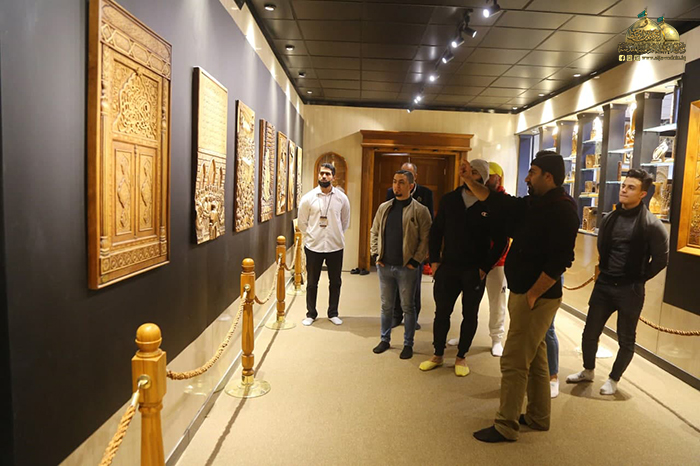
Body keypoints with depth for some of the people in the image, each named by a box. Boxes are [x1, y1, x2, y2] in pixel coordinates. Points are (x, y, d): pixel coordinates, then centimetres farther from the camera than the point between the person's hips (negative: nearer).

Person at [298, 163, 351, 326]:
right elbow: (302, 222, 4)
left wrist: (337, 235, 10)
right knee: (312, 283, 10)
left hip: (335, 247, 1)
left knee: (335, 282, 11)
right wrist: (311, 236, 3)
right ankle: (311, 314, 25)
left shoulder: (342, 198, -2)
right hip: (313, 246, -1)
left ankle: (333, 313, 28)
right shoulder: (308, 198, -5)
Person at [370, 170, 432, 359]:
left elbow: (426, 239, -9)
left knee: (408, 307, 8)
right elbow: (374, 232, 14)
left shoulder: (420, 210, -7)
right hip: (384, 266, 4)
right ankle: (385, 340, 30)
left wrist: (415, 261, -12)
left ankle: (408, 344, 21)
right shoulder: (384, 208, 7)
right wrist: (376, 254, 5)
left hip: (407, 267, -4)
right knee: (386, 305, 15)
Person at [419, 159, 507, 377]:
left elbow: (500, 241, -4)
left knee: (470, 316, 10)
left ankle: (461, 357, 26)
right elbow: (436, 231, 7)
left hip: (474, 271, -2)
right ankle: (438, 355, 24)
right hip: (447, 267, 2)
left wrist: (485, 267, -9)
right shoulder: (449, 199, 2)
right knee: (442, 312, 9)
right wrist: (434, 260, 1)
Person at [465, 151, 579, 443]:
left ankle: (506, 426, 11)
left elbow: (559, 261, -24)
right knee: (534, 358, 18)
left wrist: (531, 295, -21)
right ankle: (538, 417, 33)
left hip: (537, 298, -9)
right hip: (523, 294, 9)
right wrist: (469, 180, 16)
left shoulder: (562, 210, -17)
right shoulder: (532, 204, 9)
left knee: (513, 362, -2)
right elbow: (494, 201, 17)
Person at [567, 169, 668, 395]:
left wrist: (639, 278, -4)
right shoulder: (609, 219, 3)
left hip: (630, 289, -4)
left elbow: (661, 258, -8)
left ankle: (614, 379, 30)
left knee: (626, 340, 11)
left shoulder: (651, 224, -12)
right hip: (604, 284, 4)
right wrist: (607, 272, 11)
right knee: (590, 332, 11)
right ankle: (588, 371, 32)